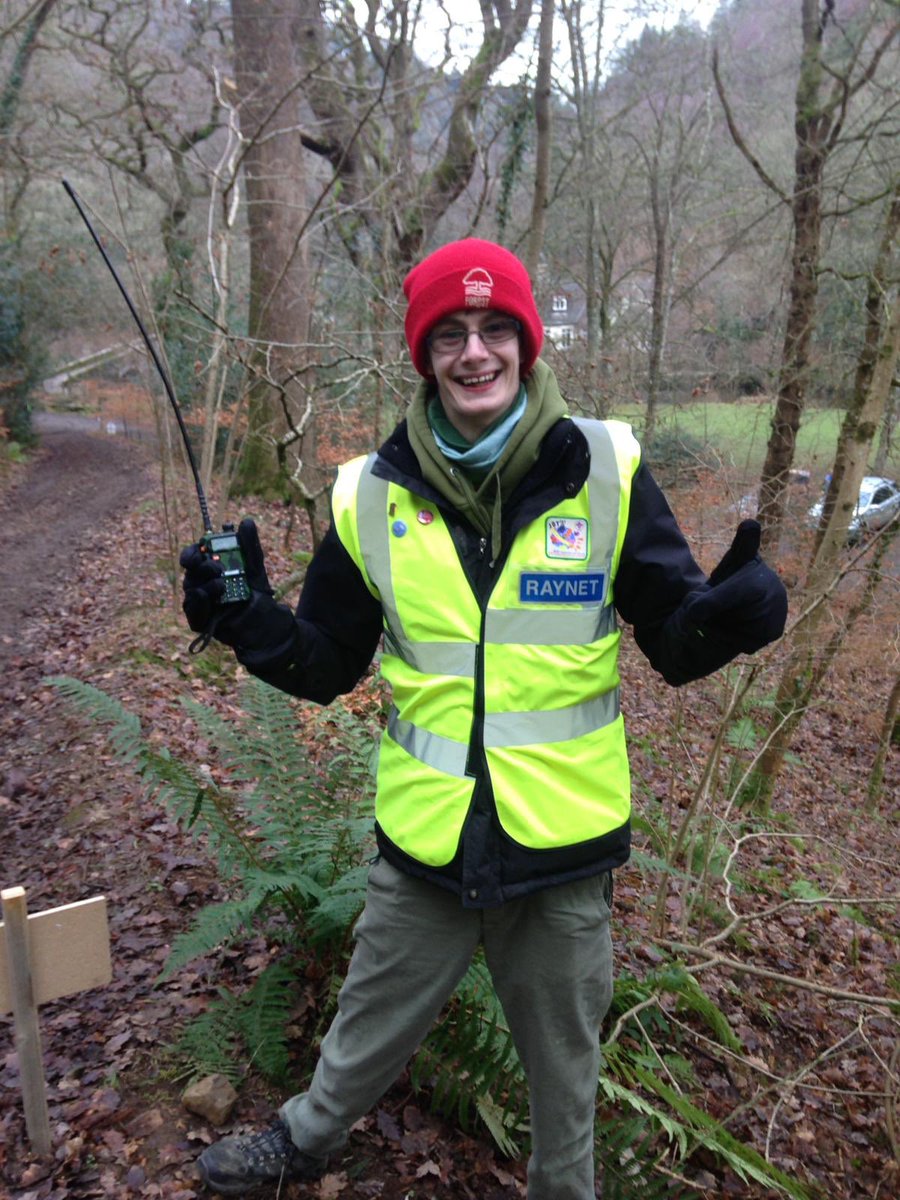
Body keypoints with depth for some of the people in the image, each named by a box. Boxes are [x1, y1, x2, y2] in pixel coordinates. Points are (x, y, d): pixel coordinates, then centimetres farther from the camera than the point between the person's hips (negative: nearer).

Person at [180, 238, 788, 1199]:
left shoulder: (609, 472, -11)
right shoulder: (372, 494, -6)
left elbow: (675, 645, -7)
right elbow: (327, 665, 1)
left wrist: (725, 613, -29)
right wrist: (250, 622, -17)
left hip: (564, 841, -1)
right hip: (423, 842, 1)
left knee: (563, 1055, 24)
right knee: (368, 1027, 26)